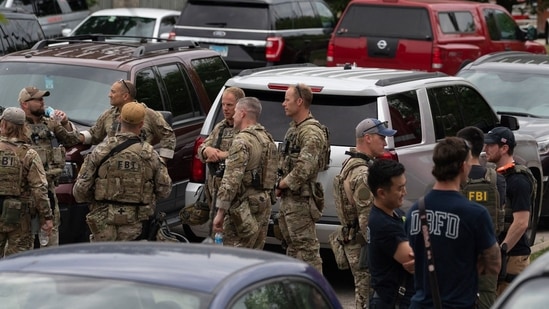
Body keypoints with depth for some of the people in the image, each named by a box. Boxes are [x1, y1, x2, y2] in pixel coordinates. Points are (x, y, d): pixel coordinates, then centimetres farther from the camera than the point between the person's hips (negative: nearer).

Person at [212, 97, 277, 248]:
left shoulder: (242, 141, -16)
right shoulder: (268, 139, 14)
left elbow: (231, 180, -21)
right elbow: (272, 175, 18)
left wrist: (220, 212, -20)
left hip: (244, 207, -9)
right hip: (264, 204, 9)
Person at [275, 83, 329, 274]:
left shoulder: (312, 133, -16)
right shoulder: (293, 129, 16)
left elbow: (303, 169, -25)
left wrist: (280, 185, -13)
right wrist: (279, 186, 6)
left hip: (301, 199, -10)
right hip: (287, 199, 10)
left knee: (307, 247, -8)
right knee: (292, 246, 17)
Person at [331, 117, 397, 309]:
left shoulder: (350, 164, 11)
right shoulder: (363, 174, -21)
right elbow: (367, 220, -24)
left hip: (351, 240, 10)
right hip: (363, 245, -10)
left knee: (363, 293, 18)